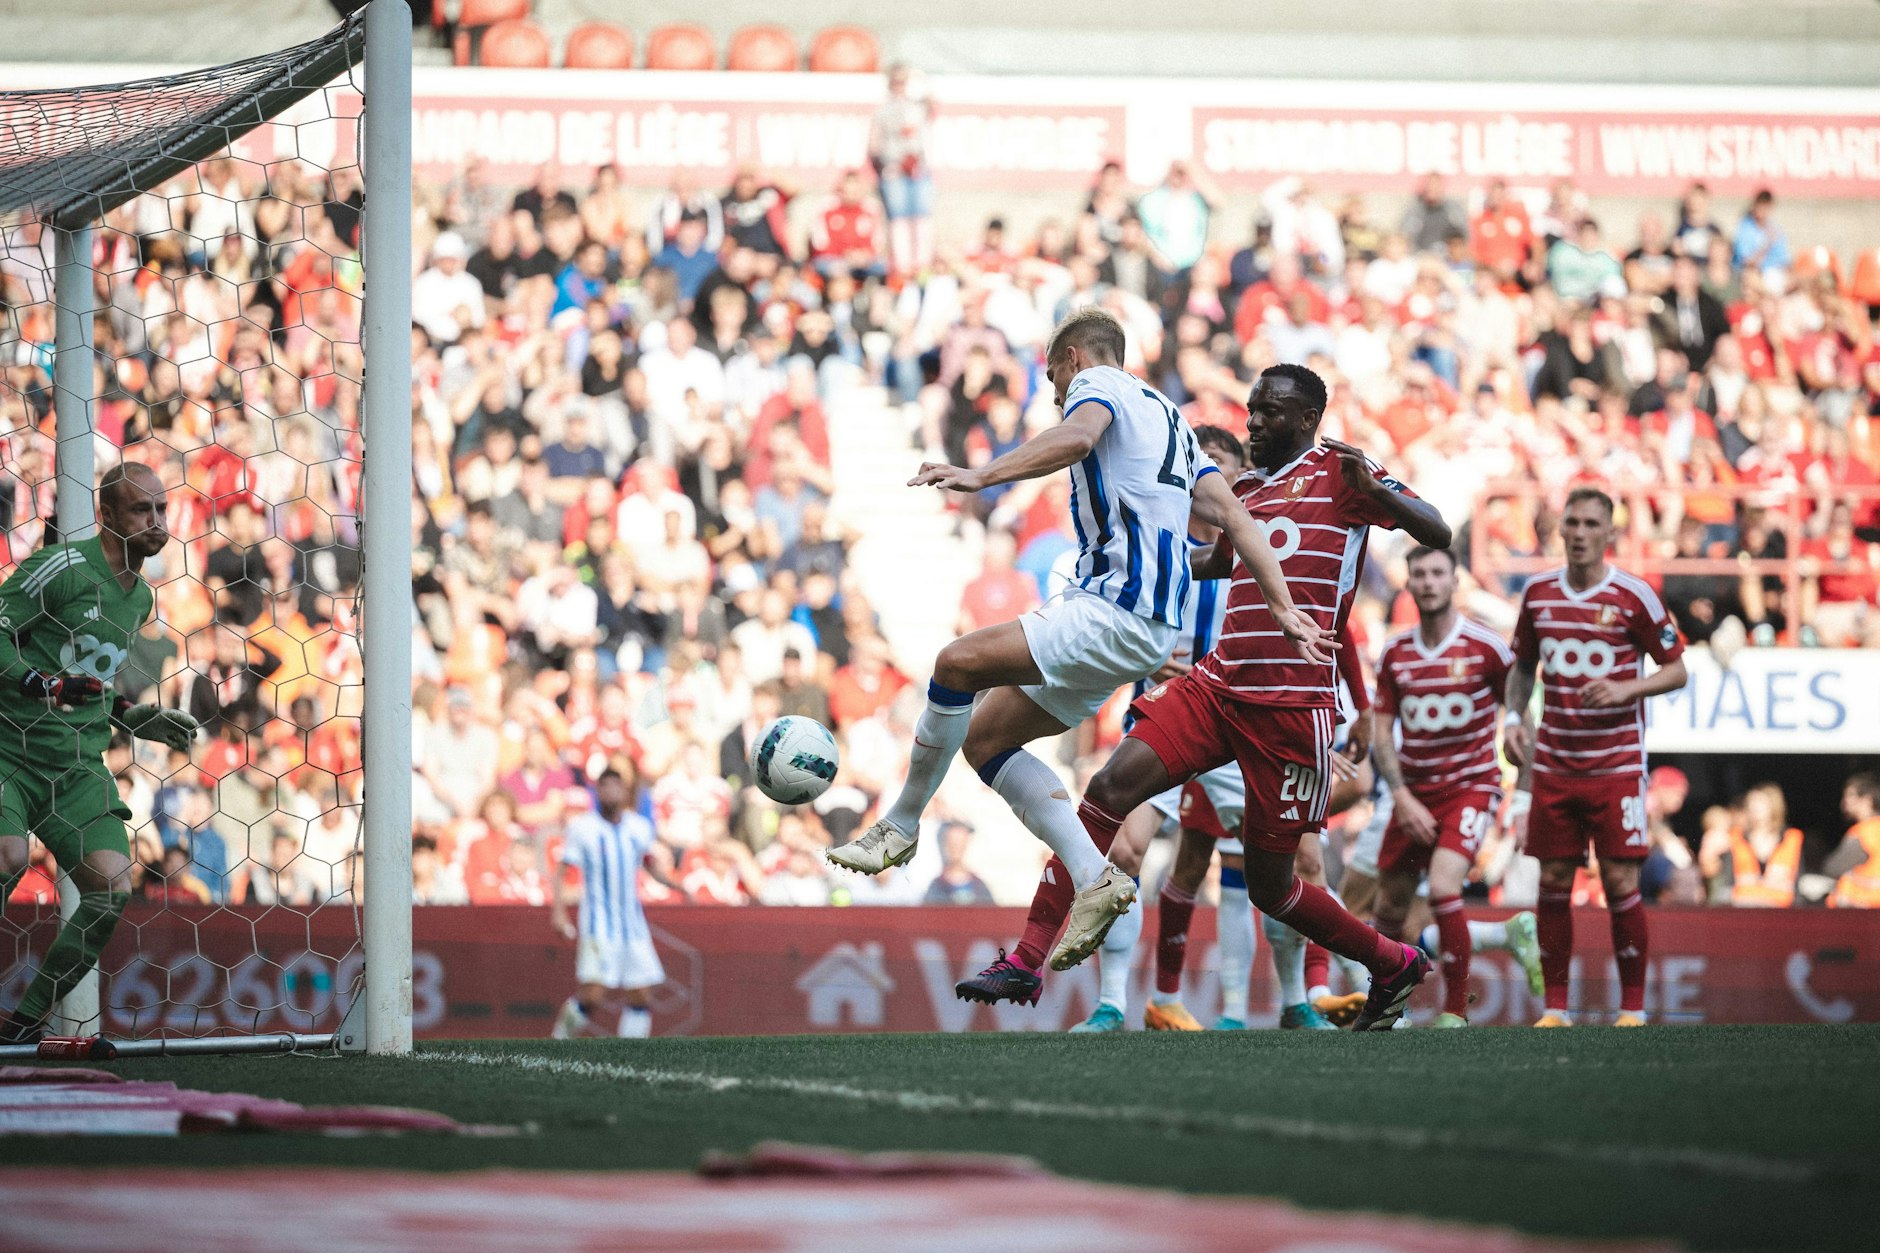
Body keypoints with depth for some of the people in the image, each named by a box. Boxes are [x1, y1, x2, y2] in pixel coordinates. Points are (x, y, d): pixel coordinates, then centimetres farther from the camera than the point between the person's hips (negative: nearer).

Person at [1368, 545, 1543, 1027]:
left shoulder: (1485, 647, -7)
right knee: (1390, 914, 5)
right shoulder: (1395, 653, 3)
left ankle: (1455, 1013, -14)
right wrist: (1401, 797, -10)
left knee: (1444, 888, -26)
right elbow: (1381, 733, 4)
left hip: (1471, 785, -5)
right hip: (1414, 796, 5)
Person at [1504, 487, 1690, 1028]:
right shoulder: (1538, 594, 6)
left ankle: (1633, 1009, 4)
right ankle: (1555, 1008, 9)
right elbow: (1523, 664, 20)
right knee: (1553, 883, 2)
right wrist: (1514, 715, 3)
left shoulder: (1634, 596, -6)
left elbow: (1676, 670, -1)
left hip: (1616, 765, -4)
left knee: (1621, 884, -6)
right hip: (1554, 763, 4)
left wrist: (1626, 688, -18)